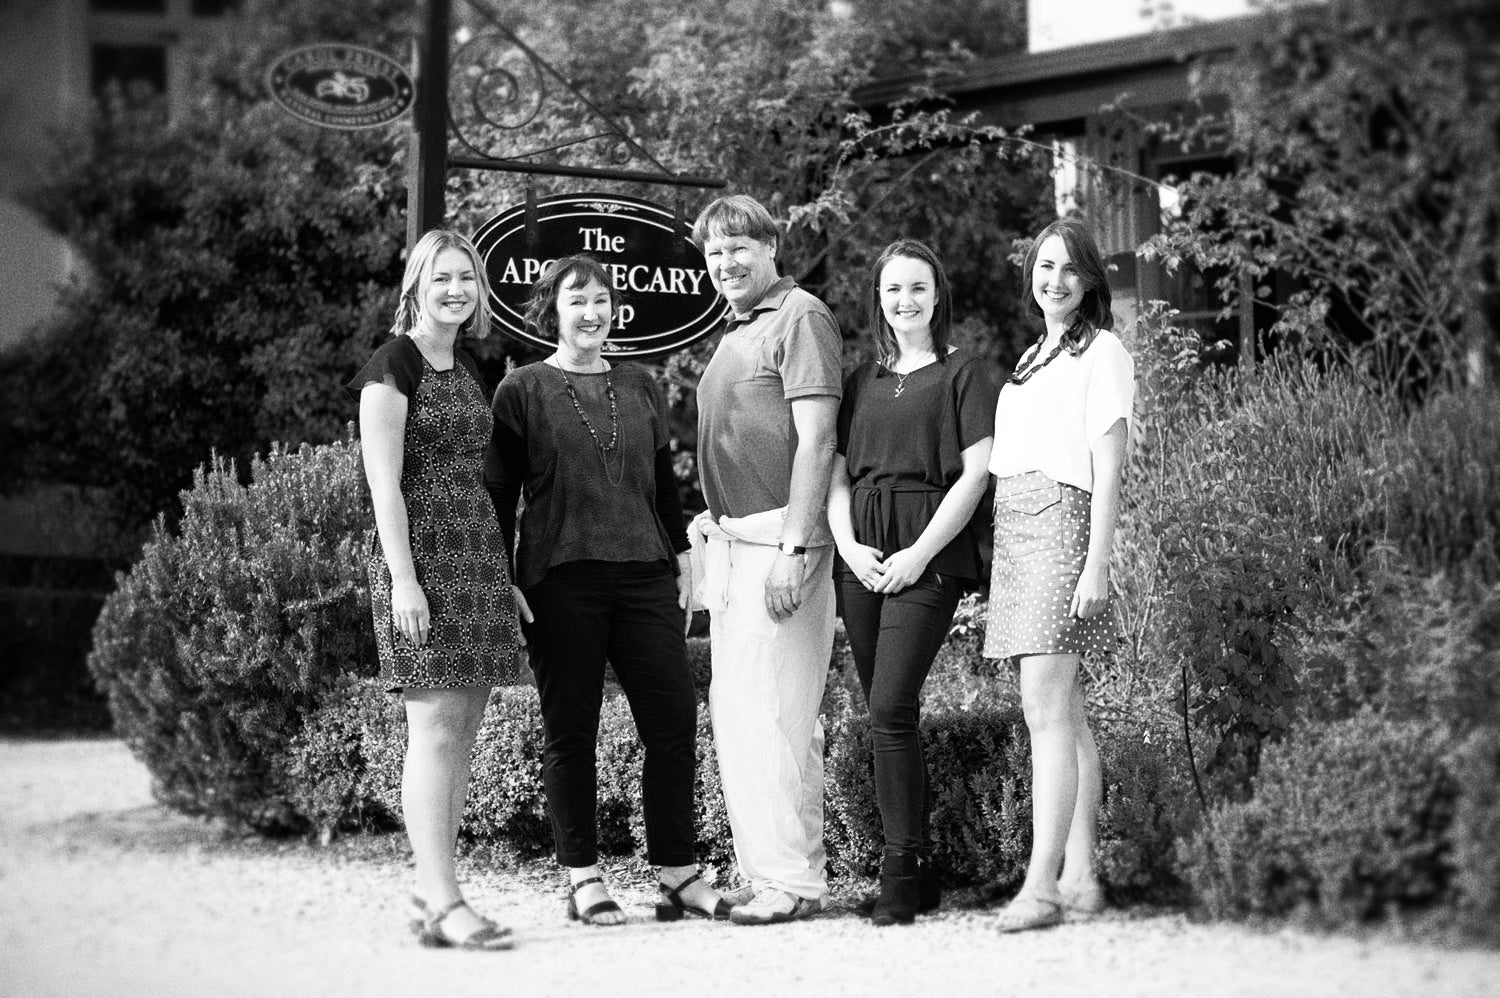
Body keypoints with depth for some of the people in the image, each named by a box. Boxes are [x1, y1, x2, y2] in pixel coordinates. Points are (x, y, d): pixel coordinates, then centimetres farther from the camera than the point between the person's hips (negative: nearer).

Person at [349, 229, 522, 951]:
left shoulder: (470, 369, 18)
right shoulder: (392, 366, -5)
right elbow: (384, 483, -11)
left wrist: (504, 571, 16)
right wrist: (404, 580, -18)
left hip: (480, 554, 8)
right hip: (422, 554, -8)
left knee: (460, 733, 6)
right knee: (435, 728, -10)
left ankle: (430, 893, 11)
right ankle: (443, 903, -10)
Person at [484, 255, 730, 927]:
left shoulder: (640, 387, 15)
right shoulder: (523, 391, 3)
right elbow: (498, 494, 1)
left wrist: (682, 562, 15)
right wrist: (503, 582, -6)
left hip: (644, 576, 4)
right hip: (560, 581, -4)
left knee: (674, 719, -1)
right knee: (571, 730, 1)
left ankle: (679, 874, 8)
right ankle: (583, 879, 10)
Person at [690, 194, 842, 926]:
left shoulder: (800, 318, -8)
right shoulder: (734, 332, 19)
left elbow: (816, 439, -15)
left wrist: (795, 549, -20)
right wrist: (712, 520, 15)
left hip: (778, 540, -9)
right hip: (730, 542, 10)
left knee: (772, 712, -9)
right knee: (732, 709, 11)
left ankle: (793, 879, -4)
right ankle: (759, 870, 18)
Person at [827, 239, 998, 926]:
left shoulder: (964, 374, 3)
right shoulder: (861, 382, 18)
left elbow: (975, 473, -4)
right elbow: (837, 475, 15)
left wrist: (920, 553, -12)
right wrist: (849, 545, -3)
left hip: (929, 556, -5)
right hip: (862, 557, 5)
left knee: (891, 707, -15)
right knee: (884, 713, 4)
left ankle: (902, 870, -9)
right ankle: (917, 871, 10)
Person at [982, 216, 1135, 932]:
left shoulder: (1102, 352, -1)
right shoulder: (1032, 357, 23)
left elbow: (1107, 470, -8)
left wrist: (1095, 564, -15)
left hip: (1061, 523, -8)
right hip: (1013, 532, 8)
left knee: (1046, 712, -14)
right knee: (1063, 712, 6)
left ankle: (1041, 883, -17)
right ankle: (1080, 876, 7)